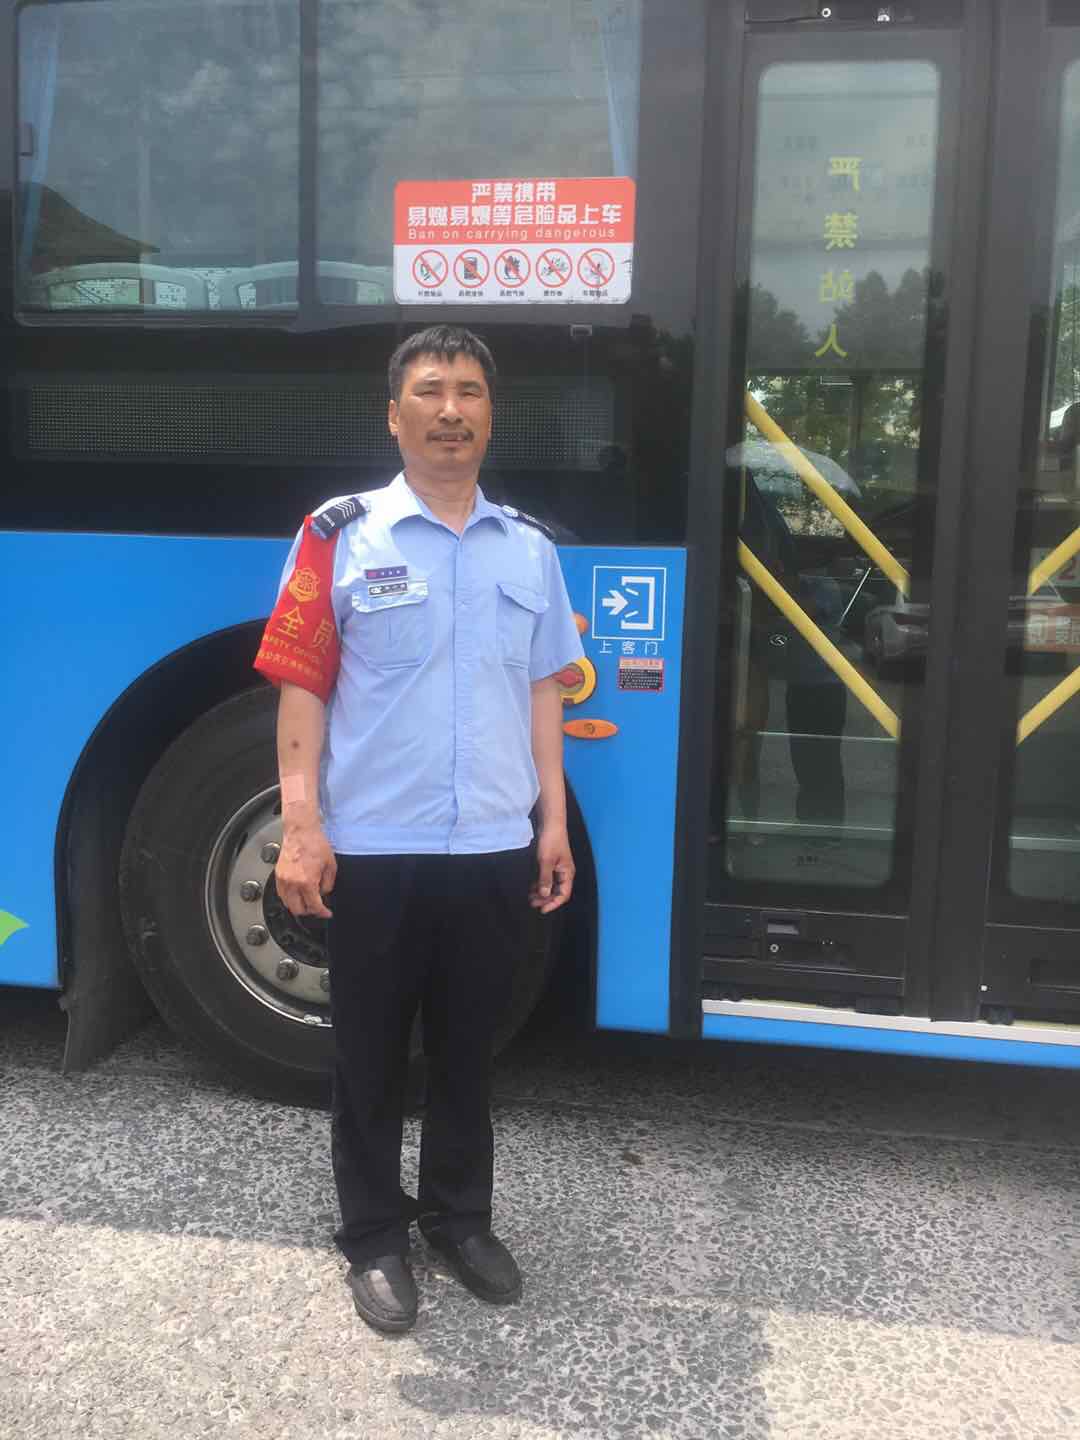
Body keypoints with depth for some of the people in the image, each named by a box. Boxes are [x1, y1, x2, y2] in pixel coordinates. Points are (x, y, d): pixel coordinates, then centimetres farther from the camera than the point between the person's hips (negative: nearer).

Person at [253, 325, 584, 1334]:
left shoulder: (528, 547, 8)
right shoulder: (341, 535, -3)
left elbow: (541, 692, 12)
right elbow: (302, 684, -5)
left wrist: (553, 822, 9)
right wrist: (301, 822, -12)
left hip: (494, 846, 3)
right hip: (374, 848, -3)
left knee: (468, 1047, 16)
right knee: (370, 1051, 11)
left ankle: (459, 1218, 35)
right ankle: (373, 1237, 29)